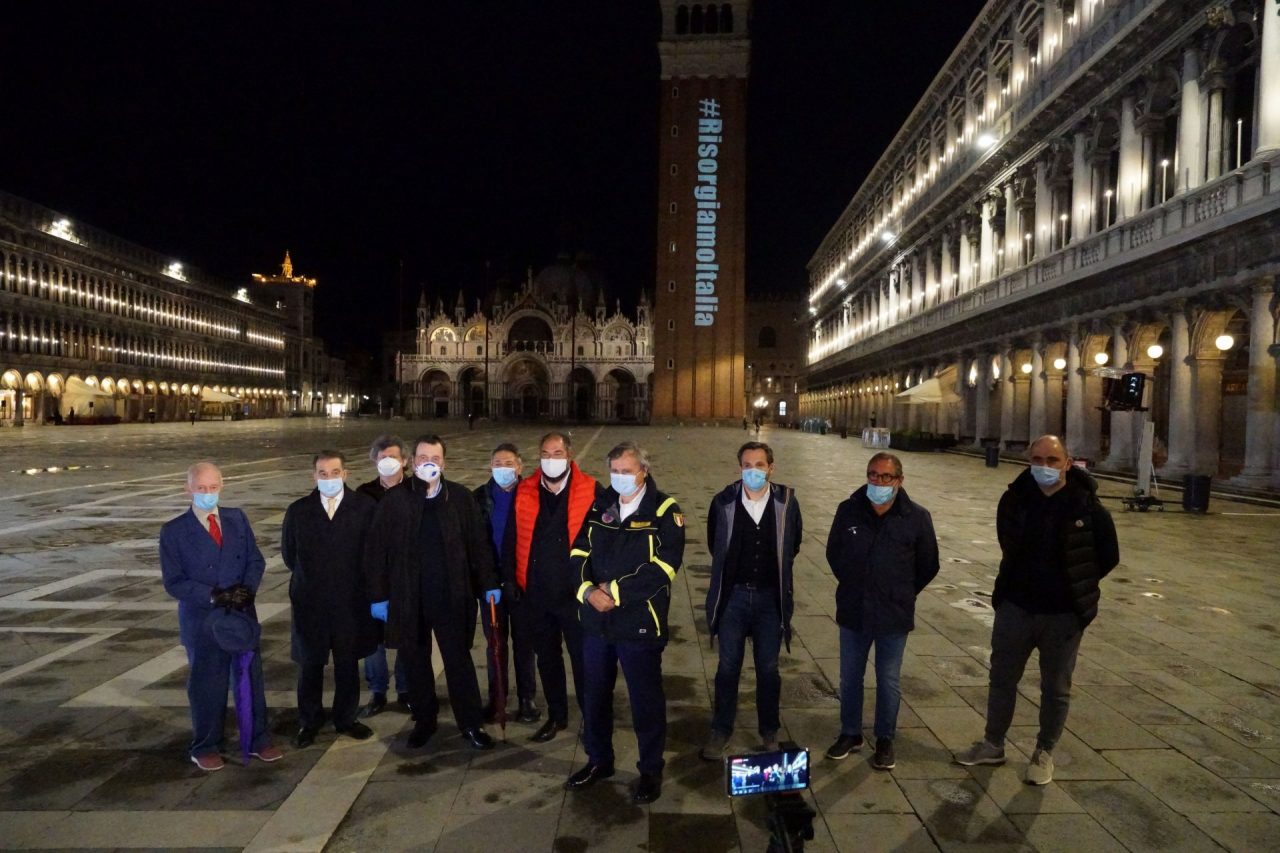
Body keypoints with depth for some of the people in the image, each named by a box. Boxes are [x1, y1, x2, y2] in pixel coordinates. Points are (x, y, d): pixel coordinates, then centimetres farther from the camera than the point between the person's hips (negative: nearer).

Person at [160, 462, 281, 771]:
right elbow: (174, 582, -10)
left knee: (252, 677, 12)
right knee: (207, 685, 10)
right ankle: (205, 748, 30)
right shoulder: (174, 531, -7)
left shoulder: (237, 519, 3)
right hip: (202, 620, -3)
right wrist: (213, 596, -20)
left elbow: (256, 560, 5)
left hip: (243, 614, 3)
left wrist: (247, 588, -14)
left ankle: (258, 741, 28)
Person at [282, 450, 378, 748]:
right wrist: (310, 577, 9)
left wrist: (352, 580, 3)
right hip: (310, 603, 1)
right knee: (309, 665, 12)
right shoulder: (298, 511, -1)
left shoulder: (365, 507, -8)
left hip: (350, 602, -1)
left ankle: (346, 718, 29)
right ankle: (308, 722, 29)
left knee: (348, 664, 12)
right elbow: (289, 554, 9)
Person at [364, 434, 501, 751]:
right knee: (416, 663, 14)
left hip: (452, 597, -1)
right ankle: (424, 720, 31)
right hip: (408, 599, 1)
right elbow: (377, 550, 0)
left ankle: (471, 724, 20)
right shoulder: (395, 500, -3)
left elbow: (478, 543, 2)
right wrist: (378, 595, -1)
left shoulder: (460, 498, -2)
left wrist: (489, 584, 0)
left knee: (459, 661, 6)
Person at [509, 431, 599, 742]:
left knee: (583, 659, 8)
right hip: (536, 594, 4)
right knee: (547, 658, 19)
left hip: (576, 594, -3)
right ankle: (556, 716, 38)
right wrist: (512, 581, 1)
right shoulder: (524, 492, -2)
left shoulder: (591, 491, -11)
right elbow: (513, 539, 4)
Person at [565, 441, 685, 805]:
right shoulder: (599, 506, 7)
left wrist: (616, 591, -18)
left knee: (646, 700, 8)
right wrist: (588, 590, -15)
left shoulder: (664, 511, -8)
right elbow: (579, 551, 3)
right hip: (596, 619, 5)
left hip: (639, 622, -5)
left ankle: (651, 770, 28)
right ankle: (599, 760, 38)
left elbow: (664, 566, -17)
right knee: (595, 693, 18)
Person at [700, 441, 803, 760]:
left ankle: (769, 730, 30)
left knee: (768, 668, 12)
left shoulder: (786, 501, -8)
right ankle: (720, 731, 23)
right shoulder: (724, 501, -9)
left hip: (771, 597, 0)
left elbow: (793, 544, 8)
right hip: (733, 594, 0)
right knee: (728, 666, 8)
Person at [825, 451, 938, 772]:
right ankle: (850, 734, 33)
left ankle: (885, 739, 30)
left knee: (889, 681, 12)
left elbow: (928, 565, 3)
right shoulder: (848, 510, -7)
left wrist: (902, 594, 7)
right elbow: (833, 553, 10)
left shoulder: (916, 517, -11)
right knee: (850, 677, 14)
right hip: (853, 612, 2)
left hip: (894, 616, -2)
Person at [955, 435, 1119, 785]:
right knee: (1002, 678, 14)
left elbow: (1109, 556, 0)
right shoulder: (1014, 499, -5)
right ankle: (993, 745, 31)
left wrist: (1076, 585, 3)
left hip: (1063, 615, -3)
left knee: (1055, 688, 12)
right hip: (1015, 607, 3)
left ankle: (1044, 753, 31)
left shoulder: (1088, 507, -14)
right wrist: (1024, 579, 9)